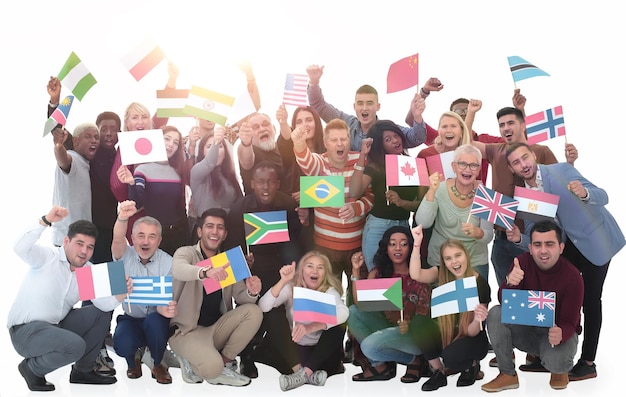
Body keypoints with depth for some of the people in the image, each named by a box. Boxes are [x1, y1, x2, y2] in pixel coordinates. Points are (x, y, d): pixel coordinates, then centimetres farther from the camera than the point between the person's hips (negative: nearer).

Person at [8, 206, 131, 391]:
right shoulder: (48, 256, -12)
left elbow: (103, 304, -10)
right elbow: (20, 248, -34)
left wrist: (119, 295, -32)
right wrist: (46, 220, -45)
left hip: (56, 327, 7)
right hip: (25, 330, -7)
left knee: (101, 315, -2)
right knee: (75, 345, -28)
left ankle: (82, 371, 11)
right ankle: (32, 368, 0)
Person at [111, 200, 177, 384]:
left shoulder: (167, 262, -8)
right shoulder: (126, 256, -6)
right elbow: (117, 240, -30)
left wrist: (166, 309, -39)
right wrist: (122, 218, -52)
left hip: (156, 319, 0)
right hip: (130, 319, 0)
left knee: (154, 320, -35)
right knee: (123, 346, -30)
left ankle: (158, 365, -5)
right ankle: (132, 361, 10)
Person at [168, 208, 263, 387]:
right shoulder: (186, 252, -8)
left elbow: (240, 297, 2)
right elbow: (178, 270, -33)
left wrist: (251, 292, -24)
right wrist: (205, 272, -55)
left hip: (216, 328, 6)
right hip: (186, 330, -6)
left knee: (253, 311, -17)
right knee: (212, 367, -32)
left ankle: (221, 365, -7)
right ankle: (191, 360, 4)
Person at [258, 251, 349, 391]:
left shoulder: (329, 291, -9)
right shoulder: (291, 287, -5)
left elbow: (343, 312, -34)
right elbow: (263, 307, -22)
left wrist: (309, 328, -50)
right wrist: (283, 281, -33)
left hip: (320, 351, -1)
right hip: (294, 350, 1)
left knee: (337, 330, -28)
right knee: (277, 323, -23)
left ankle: (303, 374, -29)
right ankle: (299, 370, -31)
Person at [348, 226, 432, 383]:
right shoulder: (379, 273, 0)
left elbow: (424, 315, -12)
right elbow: (360, 304, -9)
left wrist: (409, 325, -33)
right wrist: (355, 271, -17)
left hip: (414, 333, -6)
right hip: (389, 328, 6)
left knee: (369, 345, -27)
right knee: (353, 311, -11)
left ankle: (413, 359, -2)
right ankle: (379, 364, -8)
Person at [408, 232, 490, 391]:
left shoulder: (480, 284, -20)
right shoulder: (442, 275, -9)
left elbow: (472, 332, -19)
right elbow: (415, 274, -31)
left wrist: (477, 320, -42)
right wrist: (417, 243, -38)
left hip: (473, 340, -3)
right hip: (445, 336, 4)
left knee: (452, 356, -35)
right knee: (418, 322, -25)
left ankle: (472, 365, 4)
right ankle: (439, 372, -8)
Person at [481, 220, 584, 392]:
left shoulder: (572, 277, -20)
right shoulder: (523, 262, -13)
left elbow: (569, 323, -18)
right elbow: (504, 302, -19)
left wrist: (561, 334, -43)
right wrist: (510, 283, -42)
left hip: (559, 330, -3)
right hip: (525, 328, 3)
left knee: (555, 361, -34)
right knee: (495, 313, -24)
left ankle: (559, 367, 8)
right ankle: (508, 374, -9)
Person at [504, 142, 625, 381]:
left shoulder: (562, 170, -18)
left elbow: (602, 197, -21)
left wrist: (584, 193, -43)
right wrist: (519, 238, -21)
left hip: (596, 239, -6)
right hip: (570, 243, 6)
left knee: (590, 301, -3)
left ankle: (588, 363, 7)